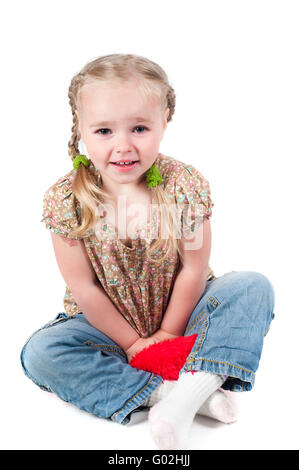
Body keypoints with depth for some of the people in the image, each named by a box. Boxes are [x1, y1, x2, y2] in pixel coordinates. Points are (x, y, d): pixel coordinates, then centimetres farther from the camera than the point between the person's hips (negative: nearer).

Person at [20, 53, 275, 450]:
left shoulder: (185, 184, -18)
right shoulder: (65, 200, -18)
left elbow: (193, 269, -12)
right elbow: (83, 287, -13)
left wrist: (168, 333, -9)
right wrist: (132, 342, -11)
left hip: (180, 316, 0)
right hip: (108, 324, 1)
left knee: (255, 287, -20)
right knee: (39, 353, -23)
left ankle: (190, 390, -31)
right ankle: (165, 391, -26)